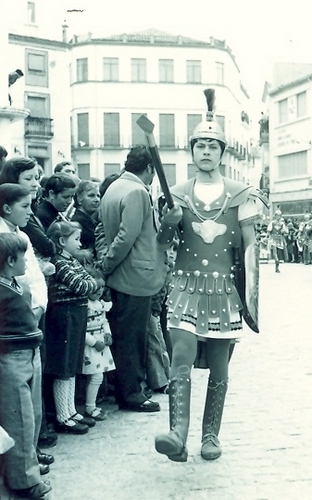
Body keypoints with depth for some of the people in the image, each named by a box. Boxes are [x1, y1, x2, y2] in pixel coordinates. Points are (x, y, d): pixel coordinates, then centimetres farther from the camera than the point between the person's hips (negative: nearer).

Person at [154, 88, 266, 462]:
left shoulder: (240, 195, 4)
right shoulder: (177, 195, 7)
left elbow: (249, 243, 3)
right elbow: (164, 241, 11)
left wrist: (251, 279, -11)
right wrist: (166, 223, -11)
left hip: (224, 289, 0)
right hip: (186, 287, 0)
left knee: (218, 368, 7)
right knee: (181, 360, -15)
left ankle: (211, 435, 19)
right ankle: (178, 436, -21)